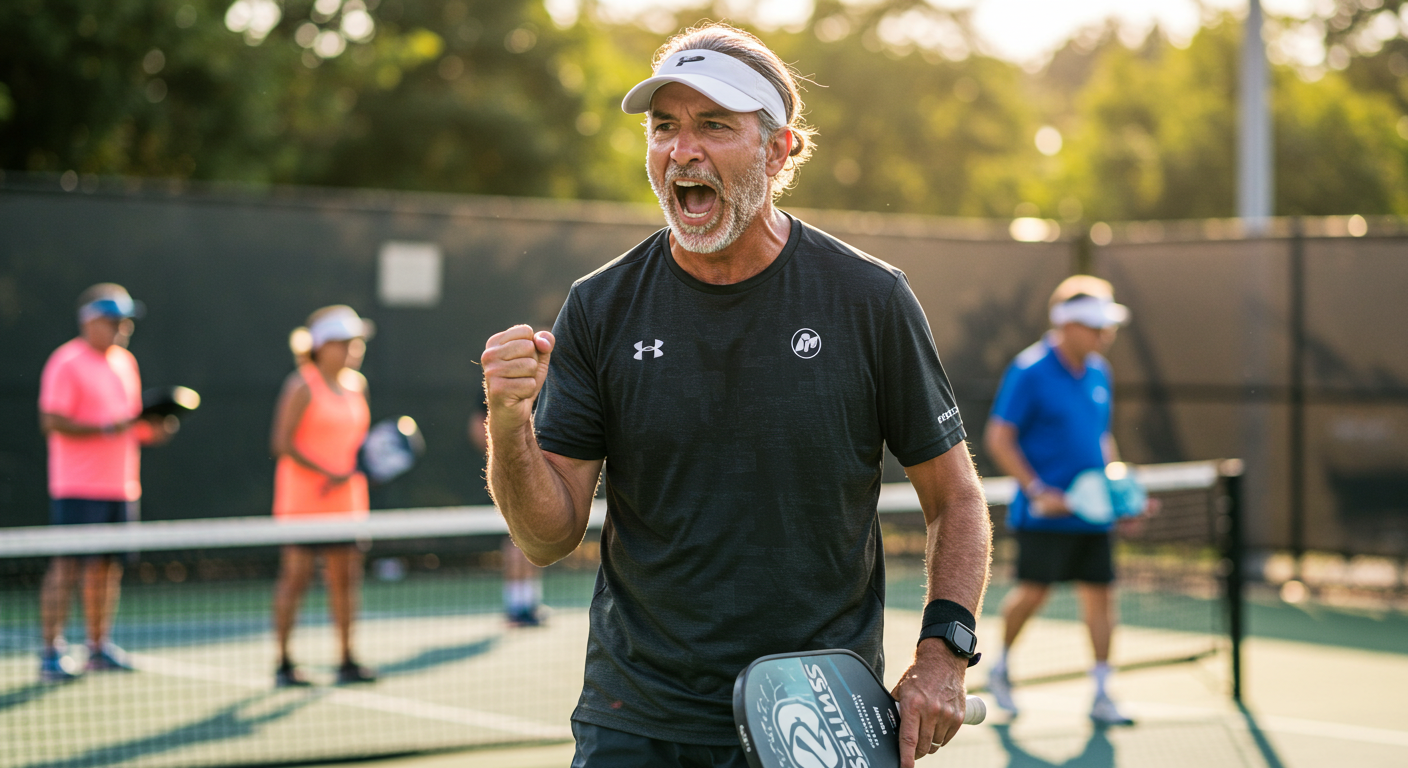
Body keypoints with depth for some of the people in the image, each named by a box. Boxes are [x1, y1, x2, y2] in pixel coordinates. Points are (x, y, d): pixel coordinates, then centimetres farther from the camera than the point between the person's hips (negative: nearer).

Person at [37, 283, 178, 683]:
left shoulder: (125, 362, 16)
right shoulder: (67, 362, -9)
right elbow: (51, 421, -16)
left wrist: (152, 431, 2)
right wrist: (107, 428, -24)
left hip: (120, 487, 7)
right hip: (78, 488, -7)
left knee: (107, 567, 10)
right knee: (67, 566, -7)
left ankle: (99, 646, 18)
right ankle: (52, 653, -3)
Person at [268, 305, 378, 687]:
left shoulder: (355, 386, 12)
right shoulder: (302, 387, -9)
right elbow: (282, 443, -15)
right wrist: (326, 474, -19)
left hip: (346, 499, 7)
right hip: (303, 499, -7)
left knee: (345, 575, 7)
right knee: (296, 575, -4)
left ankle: (347, 662, 13)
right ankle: (284, 663, 3)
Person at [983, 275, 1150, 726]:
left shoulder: (1098, 372, 12)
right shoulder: (1029, 372, -10)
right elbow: (998, 438, -11)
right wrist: (1038, 491, -16)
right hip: (1045, 514, -6)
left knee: (1100, 593, 3)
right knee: (1034, 591, -6)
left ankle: (1101, 695, 9)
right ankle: (1000, 667, 20)